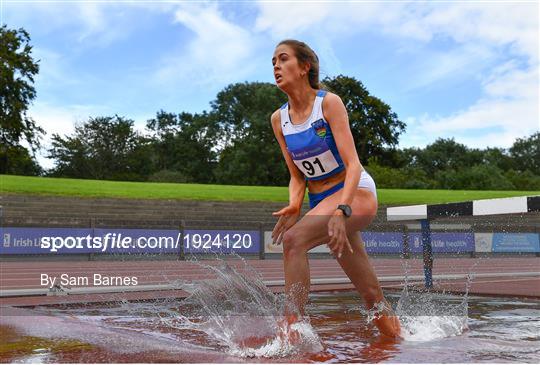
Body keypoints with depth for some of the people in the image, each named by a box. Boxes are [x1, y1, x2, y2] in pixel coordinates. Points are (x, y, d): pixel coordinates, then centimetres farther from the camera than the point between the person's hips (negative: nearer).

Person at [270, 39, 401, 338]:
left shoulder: (329, 103, -12)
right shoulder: (278, 119, 4)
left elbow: (353, 165, -20)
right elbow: (297, 176, 6)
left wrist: (342, 210, -34)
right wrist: (294, 206, -15)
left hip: (356, 193, -6)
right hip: (319, 201, 6)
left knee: (294, 239, -29)